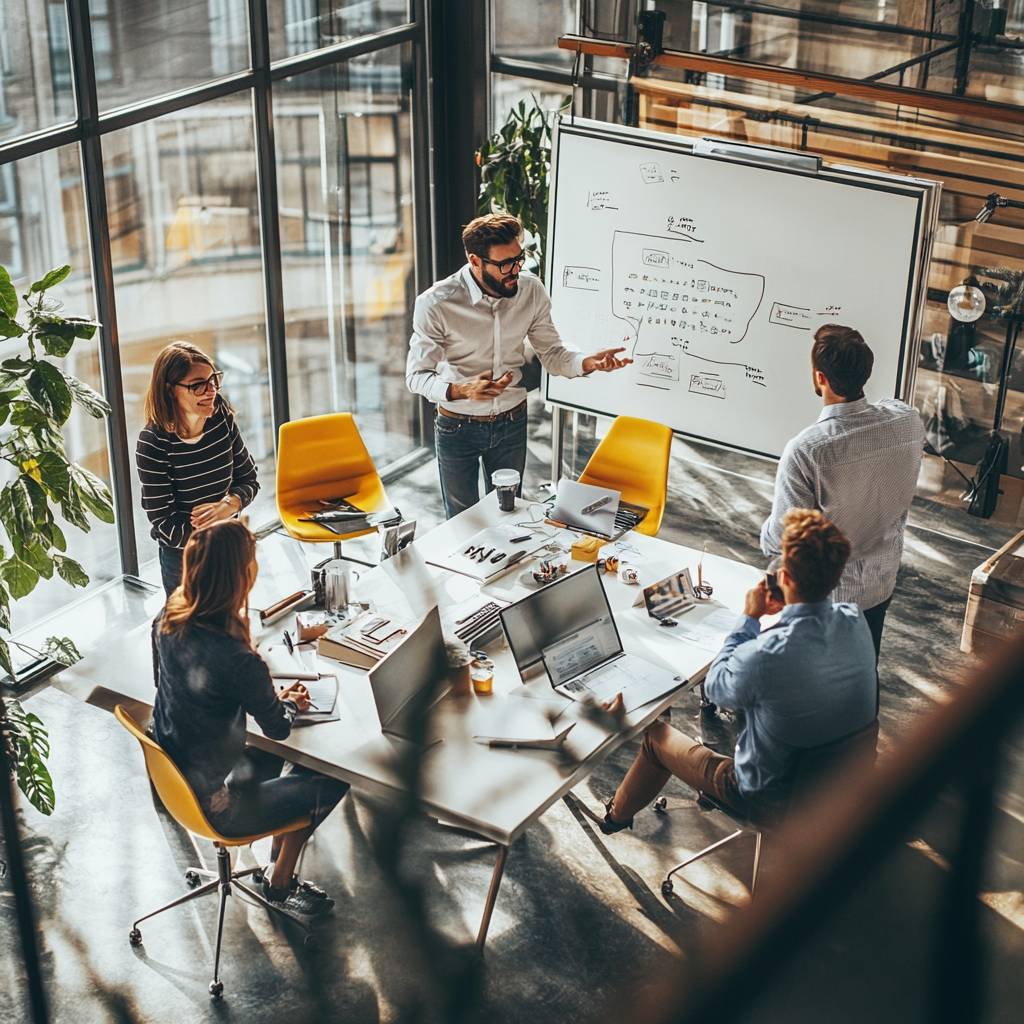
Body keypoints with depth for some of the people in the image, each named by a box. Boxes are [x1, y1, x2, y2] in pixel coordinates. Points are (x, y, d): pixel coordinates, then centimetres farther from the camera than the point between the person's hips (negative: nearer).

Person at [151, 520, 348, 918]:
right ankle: (280, 883, 29)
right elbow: (279, 727, -16)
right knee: (334, 780, 11)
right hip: (215, 806, -8)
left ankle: (278, 859, 34)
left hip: (171, 777, 8)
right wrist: (288, 703, 9)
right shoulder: (239, 663, -34)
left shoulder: (167, 621, -12)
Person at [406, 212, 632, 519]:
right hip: (458, 427, -3)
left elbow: (552, 354, 0)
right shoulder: (436, 304, -22)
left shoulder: (532, 292, -10)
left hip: (512, 423, 3)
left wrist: (589, 362, -22)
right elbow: (417, 376, -18)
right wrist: (461, 390, -38)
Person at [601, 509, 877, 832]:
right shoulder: (856, 621, -19)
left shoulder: (765, 655, -38)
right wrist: (787, 611, -5)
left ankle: (617, 814, 47)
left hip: (771, 798, -6)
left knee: (656, 735, 18)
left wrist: (749, 618, -9)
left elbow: (716, 686, -13)